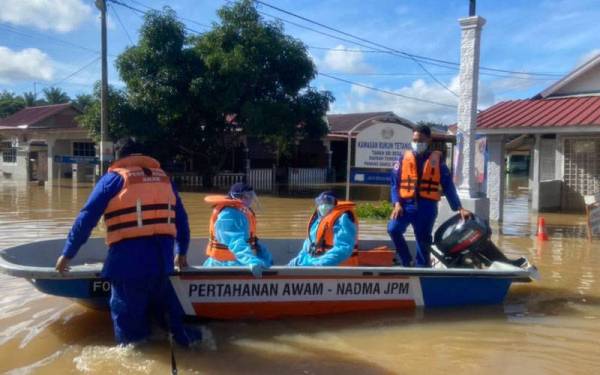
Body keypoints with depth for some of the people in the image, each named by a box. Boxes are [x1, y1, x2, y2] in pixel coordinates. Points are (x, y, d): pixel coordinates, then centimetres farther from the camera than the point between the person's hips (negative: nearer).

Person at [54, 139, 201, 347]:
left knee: (128, 315, 8)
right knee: (163, 301, 22)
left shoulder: (114, 178, 5)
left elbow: (86, 218, 1)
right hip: (163, 259, 4)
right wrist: (181, 252, 33)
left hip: (129, 260, -4)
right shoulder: (163, 177, 17)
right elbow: (181, 219, 22)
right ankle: (181, 334, 12)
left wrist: (67, 254, 9)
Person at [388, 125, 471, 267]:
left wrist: (459, 208, 1)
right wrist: (397, 203, -10)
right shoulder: (404, 158, 7)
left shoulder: (437, 160, 6)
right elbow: (395, 182, 5)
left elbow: (448, 185, 7)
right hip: (406, 204, 1)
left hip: (427, 207, 0)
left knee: (423, 242, 4)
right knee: (393, 229, -20)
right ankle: (408, 262, -4)